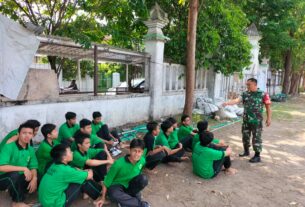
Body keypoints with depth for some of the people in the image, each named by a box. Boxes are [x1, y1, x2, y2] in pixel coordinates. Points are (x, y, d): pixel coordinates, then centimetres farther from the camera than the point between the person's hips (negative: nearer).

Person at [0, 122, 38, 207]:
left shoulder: (31, 150, -3)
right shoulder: (9, 147, -21)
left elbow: (33, 167, -4)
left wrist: (34, 179, -24)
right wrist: (23, 168, -31)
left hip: (18, 180, 5)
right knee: (14, 174, -35)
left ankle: (13, 191, 6)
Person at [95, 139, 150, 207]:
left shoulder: (142, 160, -16)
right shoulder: (118, 164, -29)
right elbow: (107, 182, -16)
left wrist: (136, 189, 16)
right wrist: (103, 199, -7)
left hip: (130, 184, 4)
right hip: (117, 185, -3)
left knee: (143, 178, -27)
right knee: (114, 194, -38)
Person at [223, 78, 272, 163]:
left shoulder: (263, 94, -7)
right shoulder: (245, 94, 2)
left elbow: (268, 106, -3)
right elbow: (237, 100, -11)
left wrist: (269, 118, -3)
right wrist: (227, 103, -28)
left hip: (257, 121, -4)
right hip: (246, 120, 5)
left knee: (256, 138, 2)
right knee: (245, 136, 16)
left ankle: (257, 156, 14)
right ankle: (246, 151, 35)